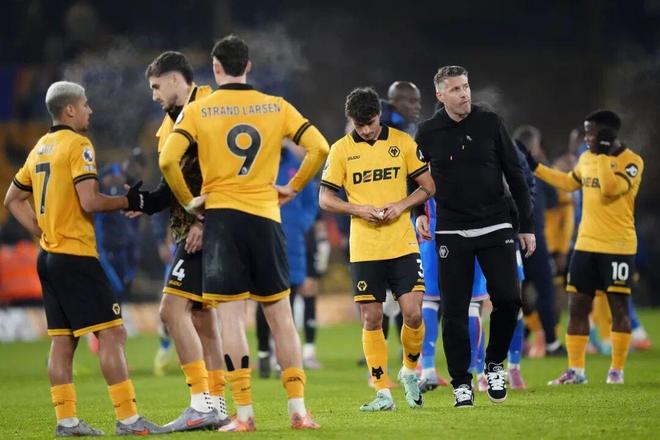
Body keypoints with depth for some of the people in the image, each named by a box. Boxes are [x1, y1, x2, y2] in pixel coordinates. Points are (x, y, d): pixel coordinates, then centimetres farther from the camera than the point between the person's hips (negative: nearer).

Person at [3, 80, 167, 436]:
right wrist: (128, 202, -6)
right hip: (76, 255, -9)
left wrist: (43, 232, 17)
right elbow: (89, 202, -19)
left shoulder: (40, 148, 15)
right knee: (111, 333, -8)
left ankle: (66, 420, 7)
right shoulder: (77, 145, -11)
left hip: (49, 256, 9)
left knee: (63, 339, 9)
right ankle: (127, 418, -12)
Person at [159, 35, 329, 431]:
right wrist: (292, 188, 9)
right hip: (266, 217, 2)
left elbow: (168, 160, -12)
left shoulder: (198, 110, -1)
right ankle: (298, 410, 6)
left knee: (232, 317, 0)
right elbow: (320, 147, -1)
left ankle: (245, 413, -3)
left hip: (221, 216, -2)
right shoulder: (276, 107, 5)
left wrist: (189, 201, 1)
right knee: (281, 316, 8)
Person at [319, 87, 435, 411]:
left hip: (403, 244, 0)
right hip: (364, 248, 0)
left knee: (413, 312, -8)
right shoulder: (341, 150, 3)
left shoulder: (402, 142, 4)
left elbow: (428, 186, 7)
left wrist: (401, 205, -11)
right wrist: (359, 209, -12)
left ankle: (410, 371, 18)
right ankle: (383, 392, 6)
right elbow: (325, 199, 4)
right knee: (372, 320, -1)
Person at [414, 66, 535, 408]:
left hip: (495, 227, 0)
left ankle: (494, 364, 12)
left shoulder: (490, 123, 0)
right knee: (454, 311, -3)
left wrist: (527, 225, 4)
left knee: (508, 299, -11)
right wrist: (419, 213, -1)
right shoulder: (428, 132, 1)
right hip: (452, 232, 0)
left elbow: (515, 174, 5)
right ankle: (461, 383, 8)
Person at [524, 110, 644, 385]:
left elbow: (611, 188, -27)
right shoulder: (587, 158, 10)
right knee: (577, 306, 4)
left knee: (618, 305, -1)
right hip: (586, 245, 6)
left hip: (618, 246, -6)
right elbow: (568, 183, 26)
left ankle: (617, 369, 7)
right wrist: (533, 166, 25)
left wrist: (604, 156, -20)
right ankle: (576, 370, 9)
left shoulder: (632, 162, -12)